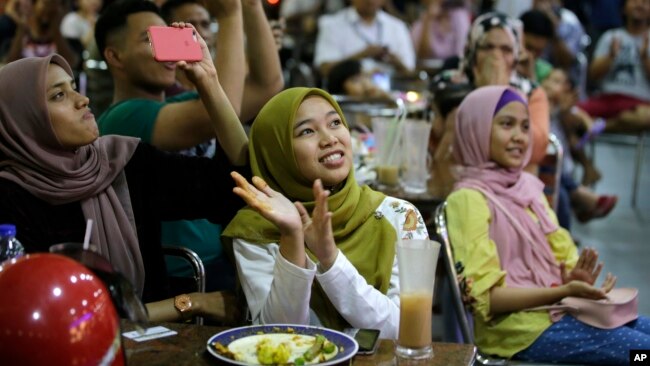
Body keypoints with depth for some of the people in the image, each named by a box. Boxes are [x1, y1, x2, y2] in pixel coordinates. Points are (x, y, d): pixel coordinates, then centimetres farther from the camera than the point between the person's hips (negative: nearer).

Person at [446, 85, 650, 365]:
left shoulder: (528, 187, 12)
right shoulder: (469, 199, -11)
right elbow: (486, 295, -16)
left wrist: (576, 278, -6)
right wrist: (563, 291, -23)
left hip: (562, 308, 8)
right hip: (520, 326, -8)